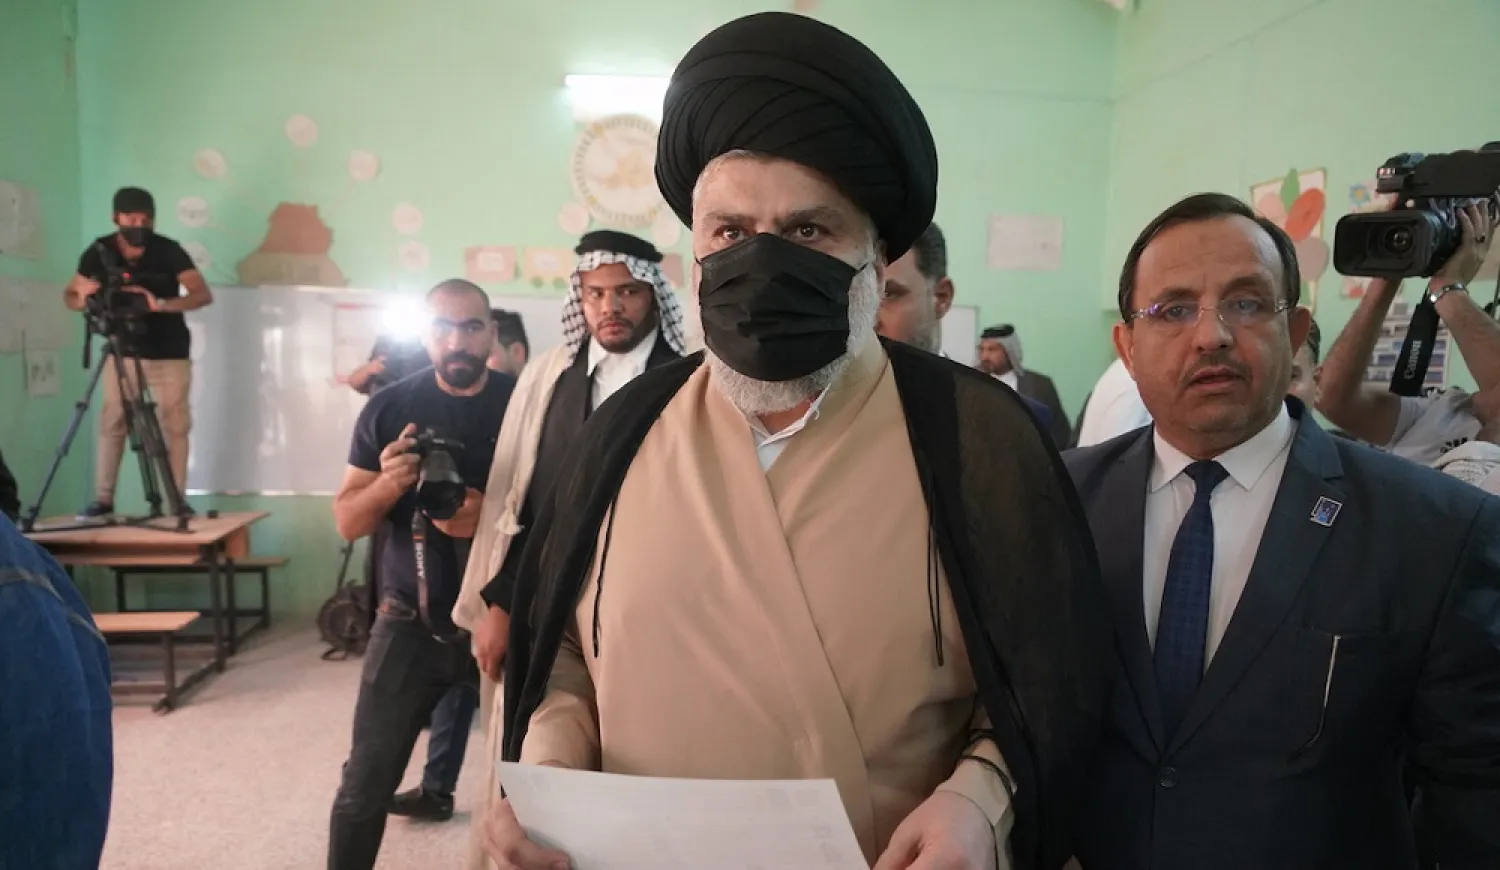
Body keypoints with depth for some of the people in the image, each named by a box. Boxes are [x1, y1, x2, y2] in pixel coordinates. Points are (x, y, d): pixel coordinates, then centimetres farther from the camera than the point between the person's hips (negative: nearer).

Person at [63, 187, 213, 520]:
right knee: (111, 424, 0)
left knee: (174, 428, -2)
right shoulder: (99, 252, -6)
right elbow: (69, 296, 2)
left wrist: (160, 305, -36)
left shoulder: (168, 250, -13)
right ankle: (103, 500, 6)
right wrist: (83, 298, -22)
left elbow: (204, 295, -22)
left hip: (169, 355, -2)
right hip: (123, 351, 2)